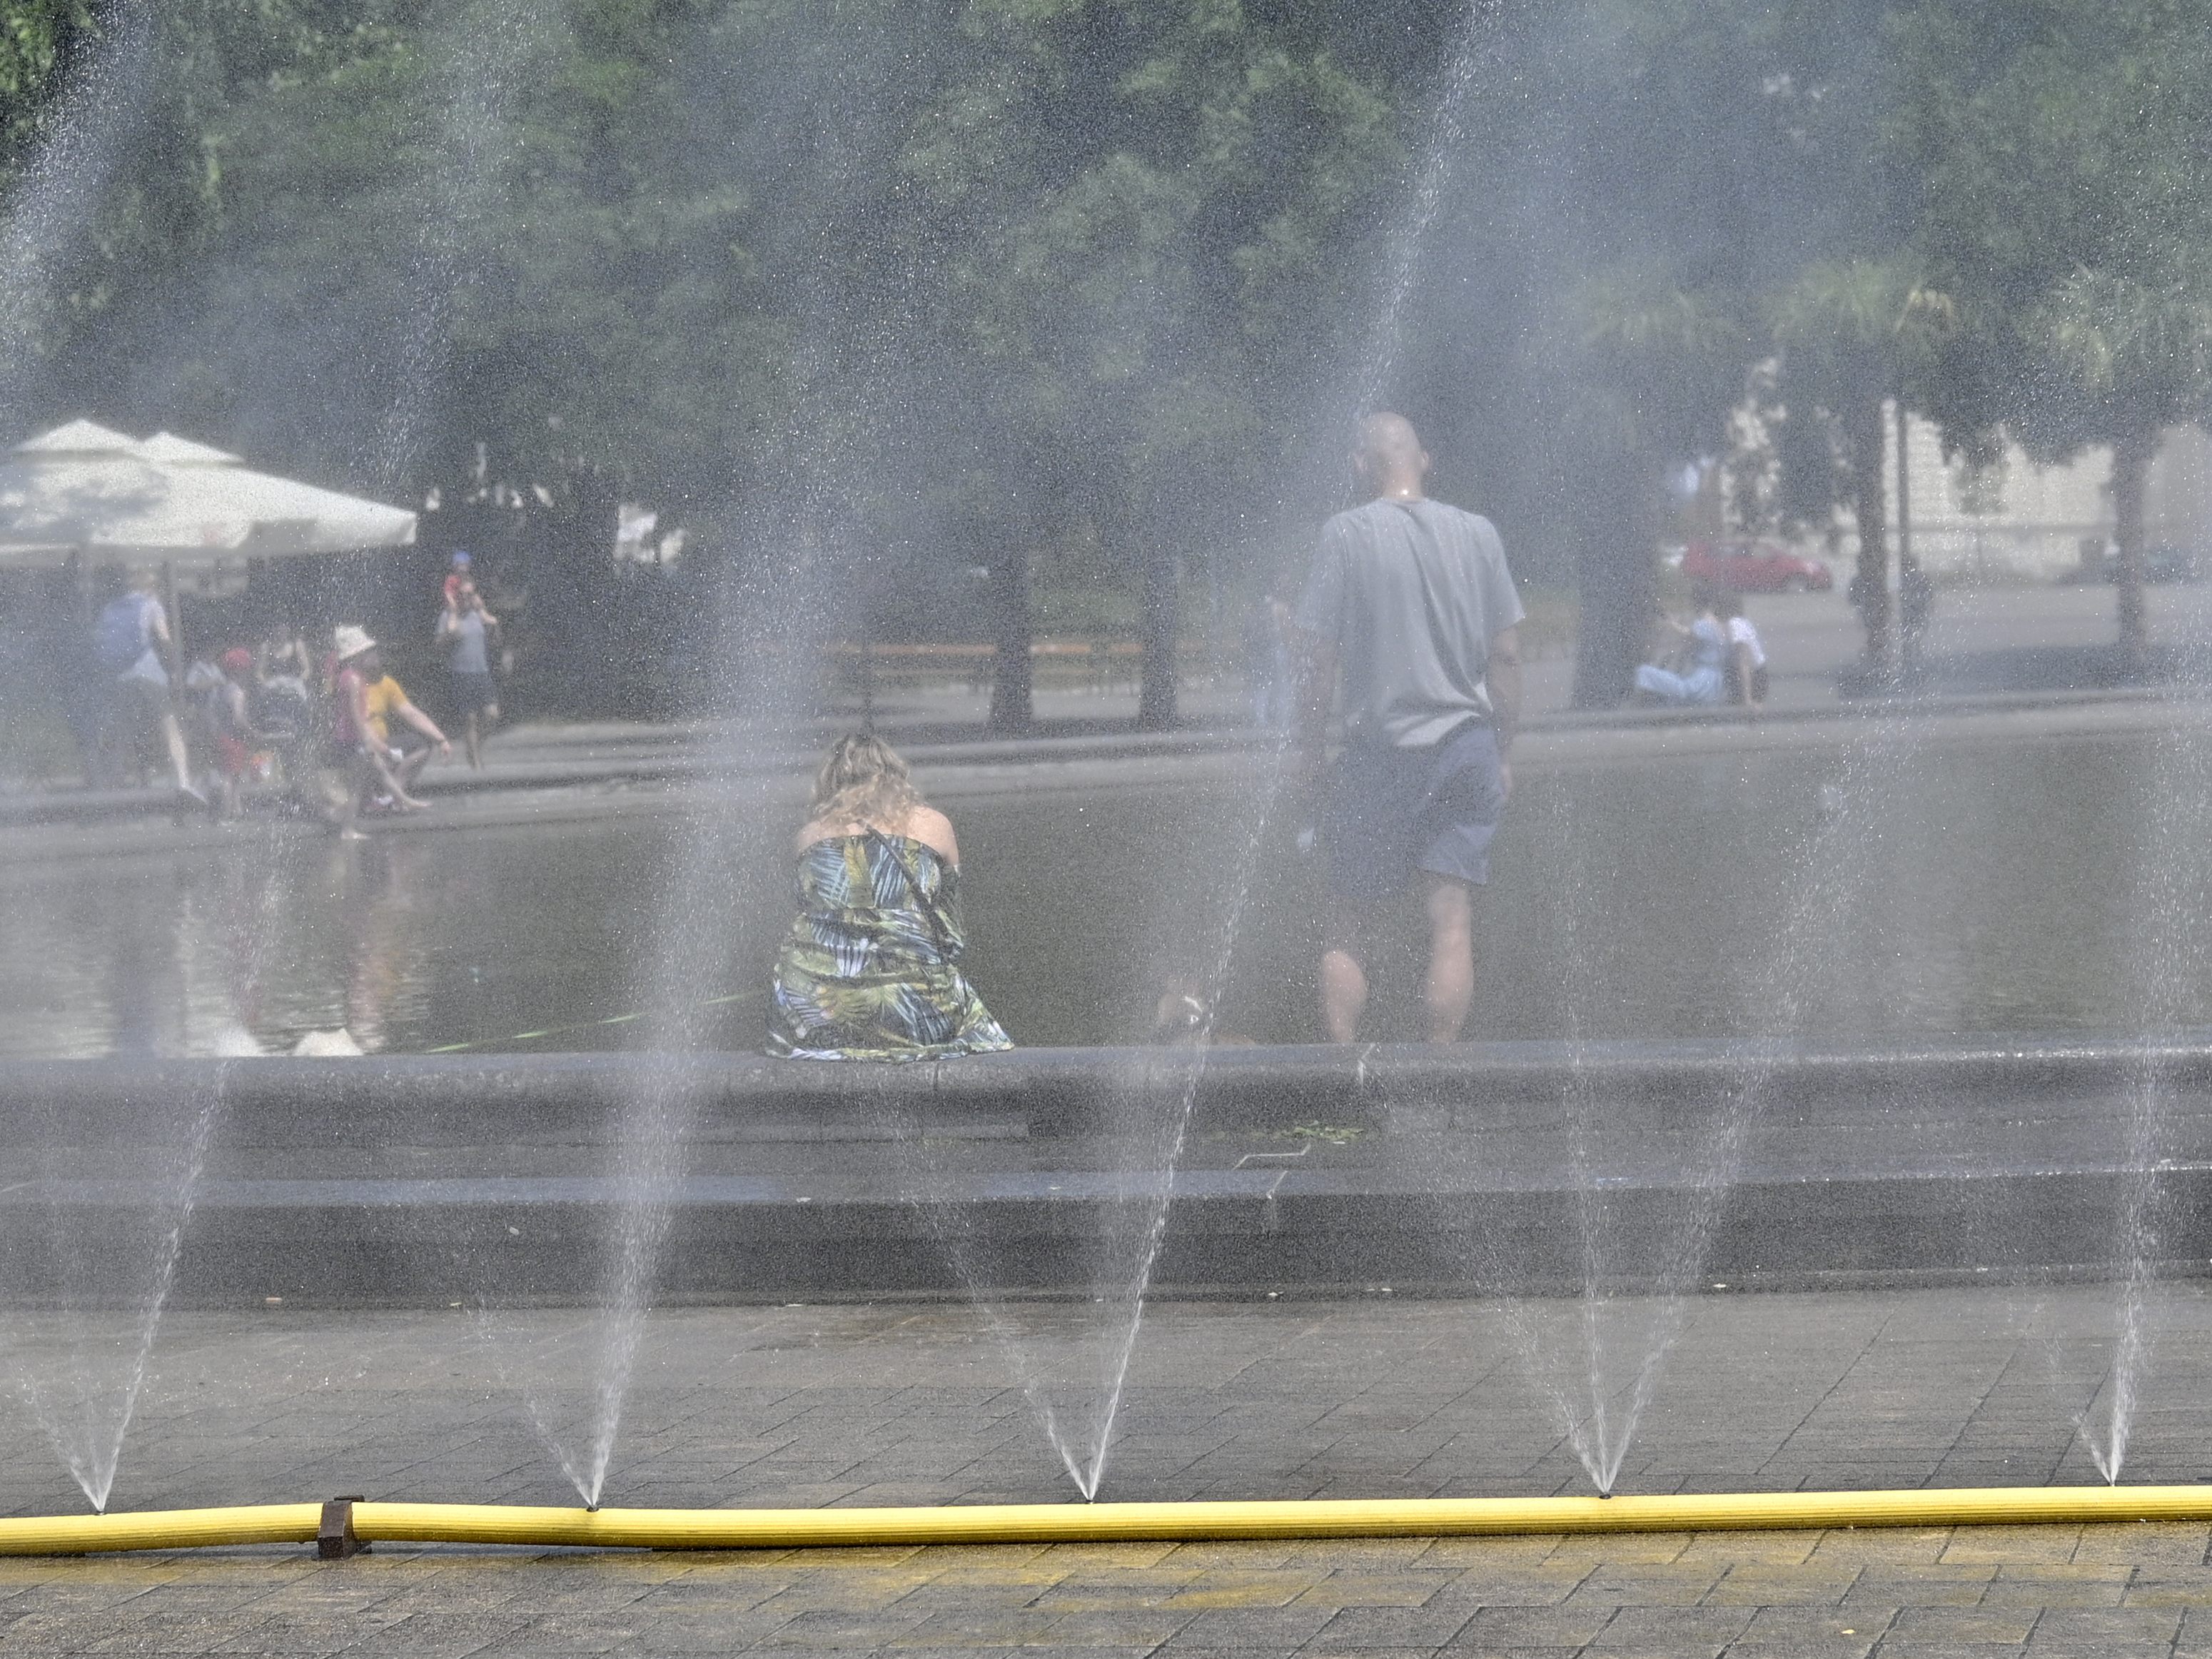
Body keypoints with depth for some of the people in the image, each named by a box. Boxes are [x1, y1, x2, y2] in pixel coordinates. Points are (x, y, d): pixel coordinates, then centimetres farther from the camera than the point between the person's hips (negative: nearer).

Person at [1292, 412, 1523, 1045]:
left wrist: (1309, 752, 5)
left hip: (1380, 750, -2)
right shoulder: (1477, 534, 4)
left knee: (1348, 927, 6)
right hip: (1466, 748, 2)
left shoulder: (1346, 535, -5)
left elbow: (1320, 659, -5)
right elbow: (1506, 656, 6)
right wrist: (1502, 754, 14)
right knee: (1452, 921, 0)